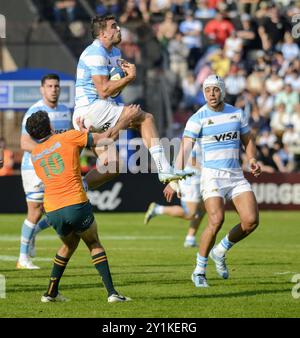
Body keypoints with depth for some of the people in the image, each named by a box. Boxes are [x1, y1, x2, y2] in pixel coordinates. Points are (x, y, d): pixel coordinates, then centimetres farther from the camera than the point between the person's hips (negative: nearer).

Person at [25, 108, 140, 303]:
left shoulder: (34, 154, 15)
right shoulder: (69, 137, 1)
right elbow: (108, 138, 2)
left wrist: (81, 132, 30)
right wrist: (127, 118, 15)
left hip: (52, 212, 4)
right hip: (76, 205, -4)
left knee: (69, 245, 28)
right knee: (94, 244, 15)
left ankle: (51, 292, 25)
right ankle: (111, 292, 4)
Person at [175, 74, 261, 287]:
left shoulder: (237, 114, 8)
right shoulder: (198, 119, -7)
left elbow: (248, 140, 20)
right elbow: (185, 148, -16)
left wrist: (252, 159, -1)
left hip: (236, 176, 5)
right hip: (212, 176, -5)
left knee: (251, 221, -9)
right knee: (216, 220, -22)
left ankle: (220, 252, 17)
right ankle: (200, 270, -6)